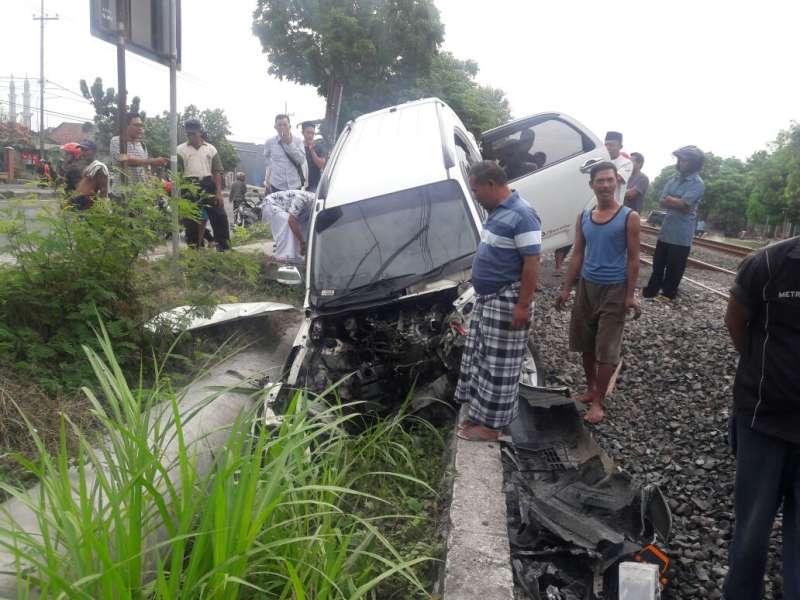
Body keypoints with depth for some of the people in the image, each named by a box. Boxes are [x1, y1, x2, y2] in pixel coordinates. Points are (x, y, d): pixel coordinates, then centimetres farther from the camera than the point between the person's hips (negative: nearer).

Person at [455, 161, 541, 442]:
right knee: (479, 358, 16)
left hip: (506, 303, -10)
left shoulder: (521, 216, -20)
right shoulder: (497, 211, 10)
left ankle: (490, 425, 11)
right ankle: (480, 413, 29)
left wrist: (523, 305, -22)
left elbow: (532, 264, -21)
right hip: (486, 299, 10)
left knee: (498, 365, 0)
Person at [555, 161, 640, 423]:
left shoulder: (629, 217, -8)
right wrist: (566, 288, 5)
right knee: (585, 344, 13)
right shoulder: (584, 217, 4)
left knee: (606, 349, 0)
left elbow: (633, 258, -7)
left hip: (614, 289, -5)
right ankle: (590, 389, 30)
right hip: (586, 286, 5)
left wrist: (630, 294, -12)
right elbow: (578, 255, 8)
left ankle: (598, 402, 9)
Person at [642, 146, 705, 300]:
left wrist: (670, 199, -7)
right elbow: (662, 203, 3)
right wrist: (677, 202, -13)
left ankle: (668, 292, 18)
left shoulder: (697, 184, -11)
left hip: (681, 234, -6)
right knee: (658, 262, 12)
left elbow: (684, 205, -20)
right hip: (666, 229, 6)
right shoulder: (675, 179, 10)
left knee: (674, 266, 4)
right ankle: (652, 289, 23)